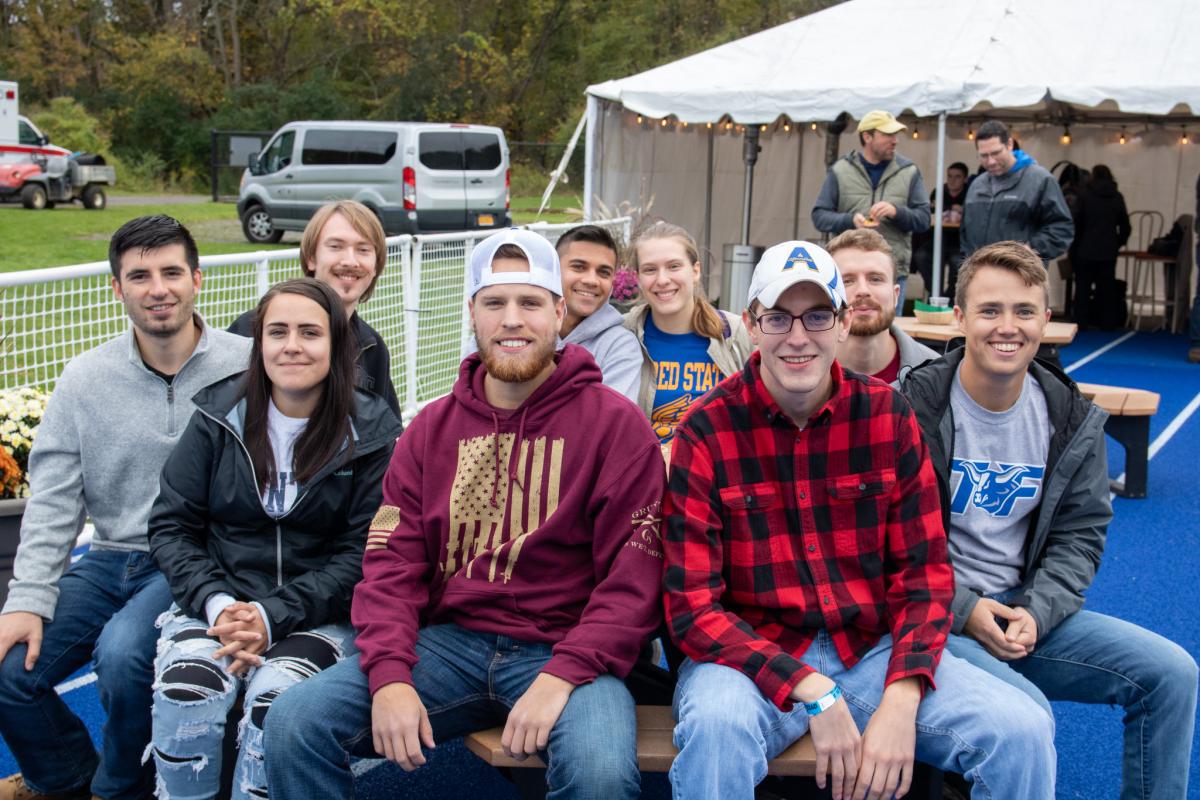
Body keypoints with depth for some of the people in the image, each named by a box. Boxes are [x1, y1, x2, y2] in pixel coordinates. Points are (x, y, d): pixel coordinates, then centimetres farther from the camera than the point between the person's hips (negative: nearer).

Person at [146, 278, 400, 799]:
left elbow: (362, 555, -3)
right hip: (217, 603, 2)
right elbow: (171, 526, 6)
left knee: (275, 703, -31)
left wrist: (275, 615, -15)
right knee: (186, 695, -28)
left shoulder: (371, 433, 0)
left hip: (320, 614, -2)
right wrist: (215, 603, -11)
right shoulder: (219, 414, 6)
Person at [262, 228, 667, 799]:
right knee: (294, 724, -15)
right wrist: (390, 676, -12)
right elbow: (391, 564, 4)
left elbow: (634, 578, -7)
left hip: (564, 649, -3)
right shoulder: (432, 429, 11)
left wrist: (562, 676, -18)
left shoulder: (616, 423, -1)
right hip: (450, 641, 4)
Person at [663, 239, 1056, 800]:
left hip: (874, 649, 4)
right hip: (750, 654, -3)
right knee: (716, 726, -36)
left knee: (1022, 731, -16)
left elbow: (924, 573, 2)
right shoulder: (706, 433, -8)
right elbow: (693, 607, -11)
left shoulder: (888, 417, 2)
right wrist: (813, 693, -21)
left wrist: (901, 701, -15)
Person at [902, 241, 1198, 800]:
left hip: (1023, 611, 6)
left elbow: (1080, 533, 7)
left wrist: (1035, 612, -10)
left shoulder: (1072, 419, 4)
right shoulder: (914, 409, -12)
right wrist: (964, 609, -17)